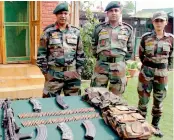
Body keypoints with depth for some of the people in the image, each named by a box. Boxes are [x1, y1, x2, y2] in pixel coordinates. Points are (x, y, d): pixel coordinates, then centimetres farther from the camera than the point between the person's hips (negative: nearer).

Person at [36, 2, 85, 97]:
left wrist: (79, 71, 5)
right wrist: (45, 72, -4)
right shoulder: (48, 32, -3)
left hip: (72, 75, 3)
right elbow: (41, 54, -1)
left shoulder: (75, 32, 6)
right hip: (53, 75, -2)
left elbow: (80, 54, 10)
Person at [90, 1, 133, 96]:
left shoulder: (127, 29, 5)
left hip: (119, 67, 0)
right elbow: (94, 45, 14)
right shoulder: (99, 28, 3)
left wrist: (123, 60, 9)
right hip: (101, 65, 0)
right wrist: (99, 57, 11)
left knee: (116, 97, 10)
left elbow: (130, 49, 12)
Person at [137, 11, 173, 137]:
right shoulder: (146, 37, -4)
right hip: (146, 73, -1)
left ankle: (155, 125, 27)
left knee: (158, 102, 11)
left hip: (162, 75, 1)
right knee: (143, 100, 5)